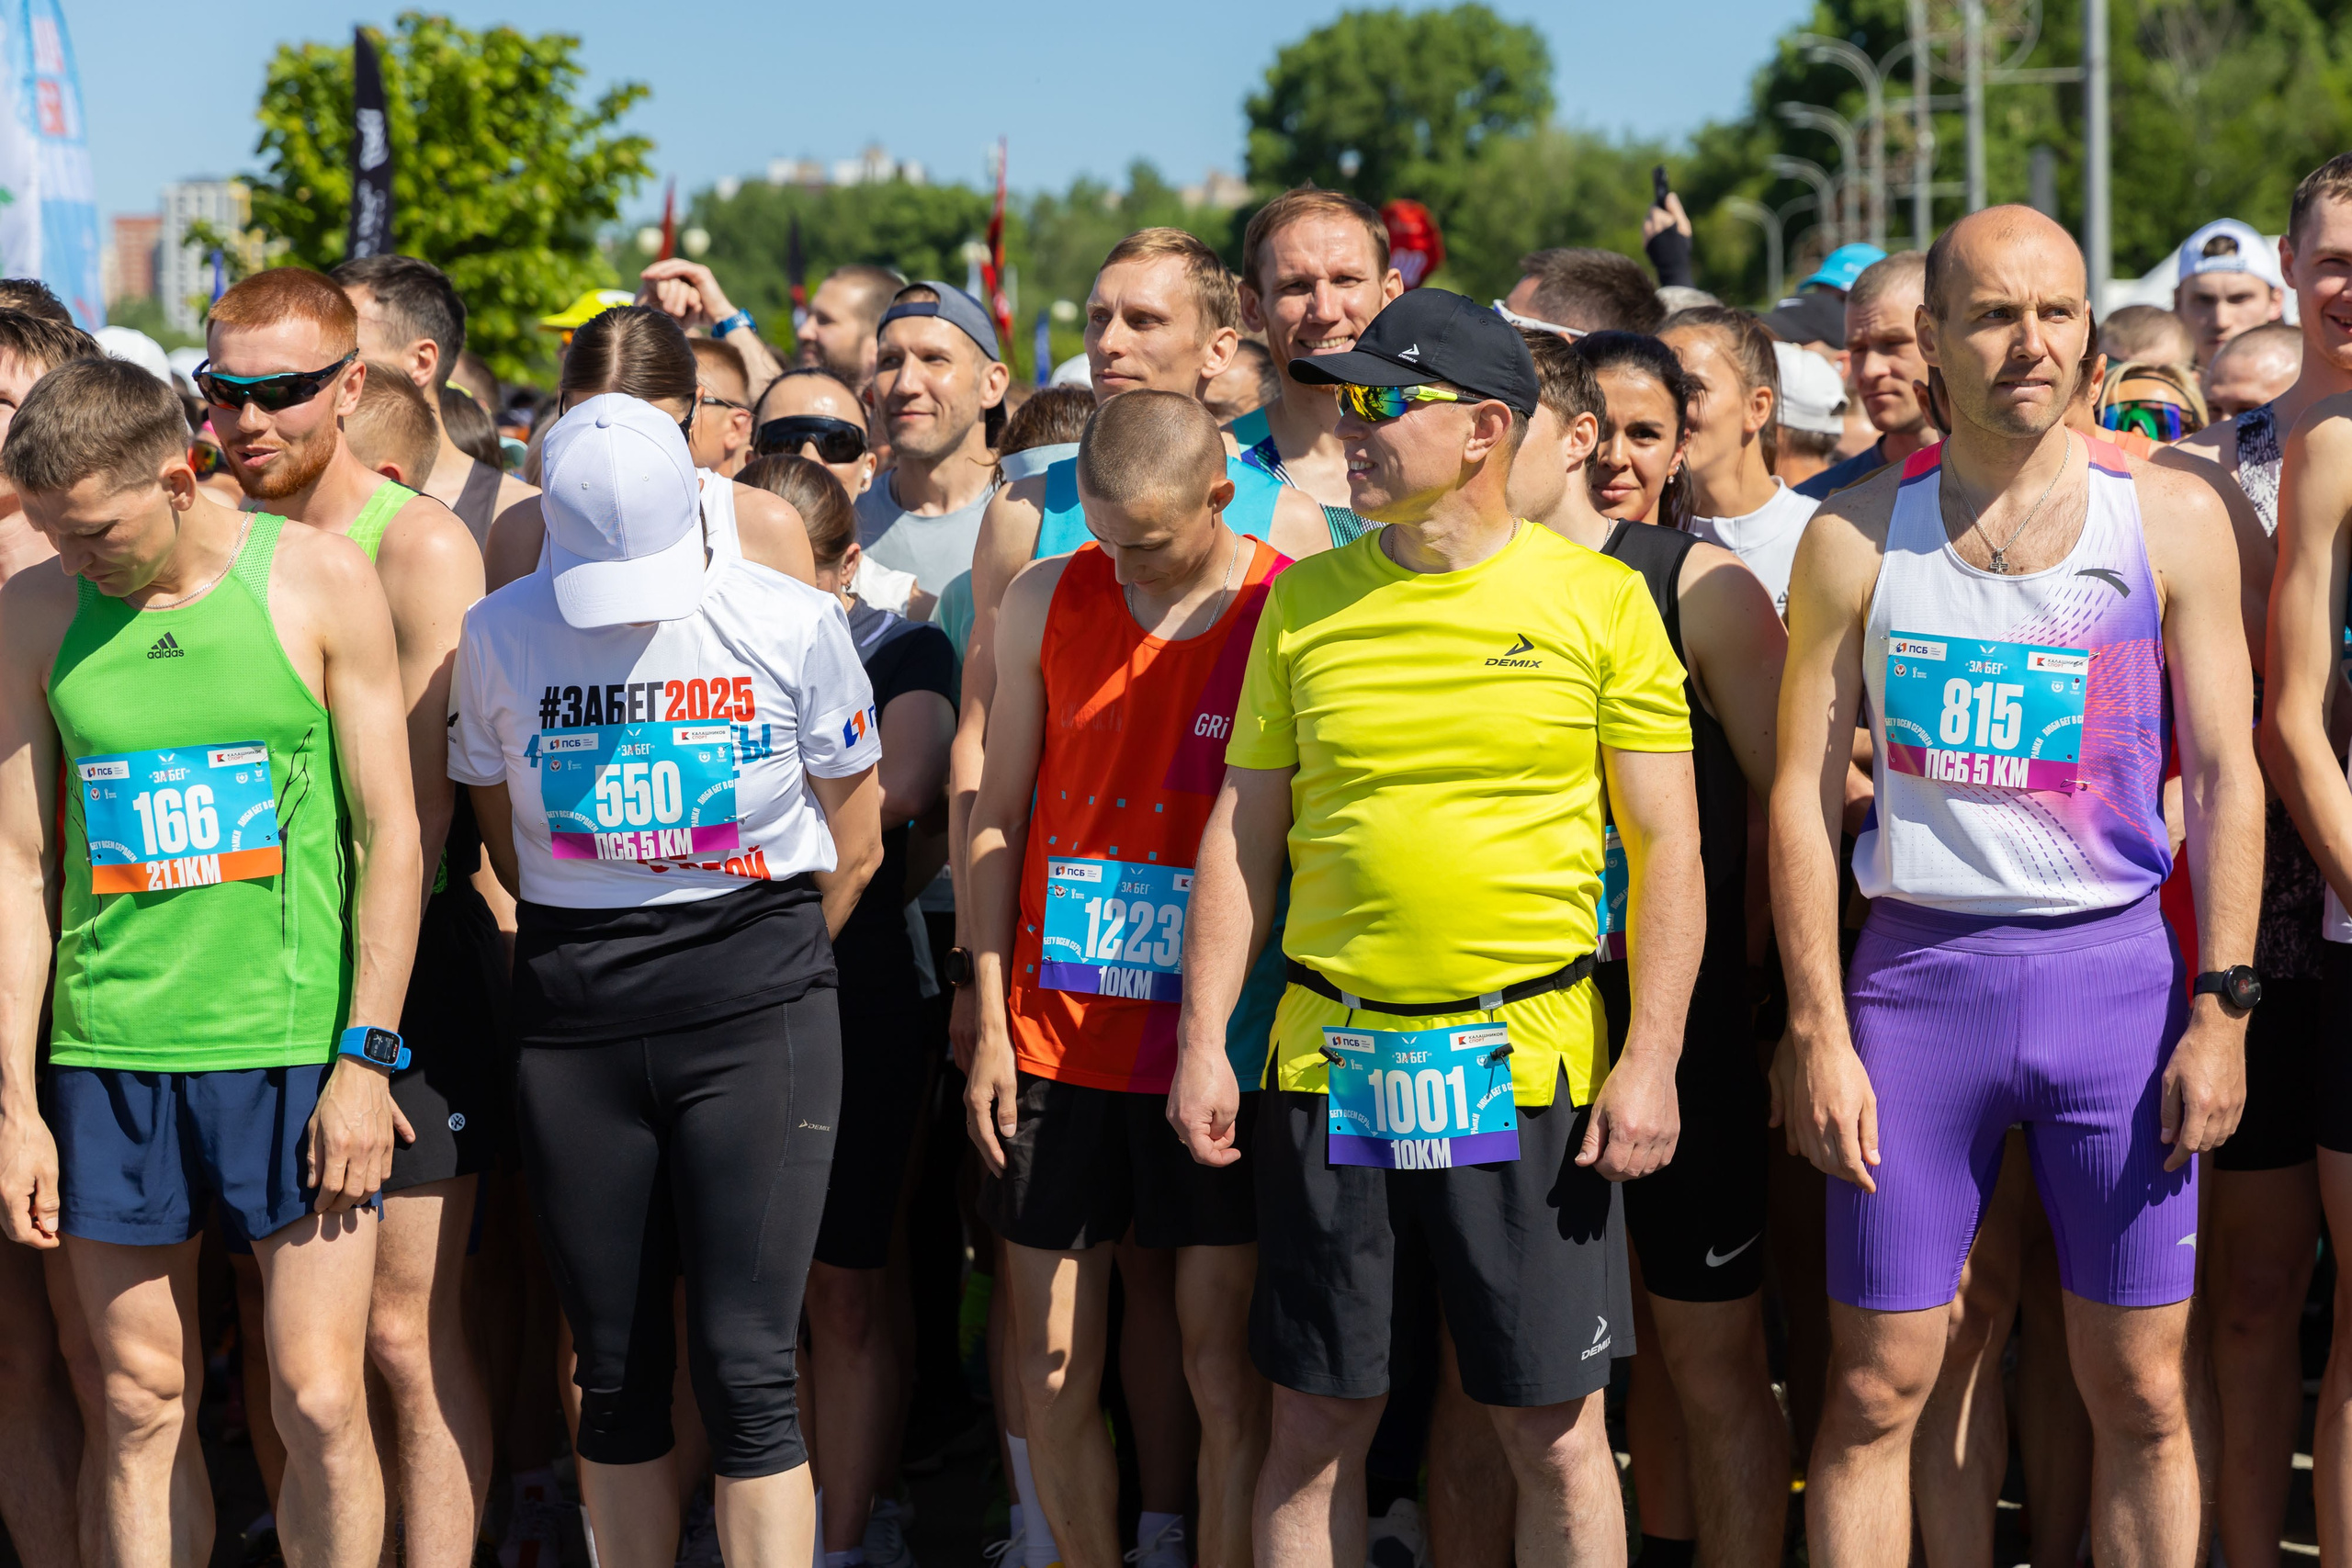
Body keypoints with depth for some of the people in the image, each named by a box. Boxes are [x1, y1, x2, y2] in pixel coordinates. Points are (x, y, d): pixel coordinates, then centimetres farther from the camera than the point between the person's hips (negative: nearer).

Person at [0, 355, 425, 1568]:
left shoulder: (318, 581, -2)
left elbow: (391, 832, -1)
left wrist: (364, 1058, -6)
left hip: (297, 1050, -2)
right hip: (108, 1053, 2)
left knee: (320, 1402, -5)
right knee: (142, 1405, 4)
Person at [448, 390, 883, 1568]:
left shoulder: (792, 624, -4)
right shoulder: (502, 634, 0)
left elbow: (854, 850, 7)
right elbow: (506, 843, 12)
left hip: (757, 1021, -2)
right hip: (572, 1028, 2)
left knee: (743, 1366, -8)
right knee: (614, 1369, 7)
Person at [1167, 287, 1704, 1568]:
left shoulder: (1599, 600, -1)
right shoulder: (1305, 600, 7)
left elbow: (1668, 846, -1)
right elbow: (1242, 835, 10)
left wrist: (1652, 1058, -8)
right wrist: (1201, 1042, 4)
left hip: (1527, 1063, -2)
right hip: (1327, 1061, 3)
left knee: (1555, 1431, 2)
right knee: (1315, 1425, 7)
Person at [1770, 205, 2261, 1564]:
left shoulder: (2171, 517, 2)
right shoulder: (1858, 537, 3)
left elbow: (2227, 775, 3)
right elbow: (1805, 793, 4)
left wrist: (2222, 1007, -5)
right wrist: (1818, 1033, -3)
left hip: (2116, 967, 0)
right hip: (1917, 968, 0)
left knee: (2145, 1398, 4)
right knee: (1874, 1393, 2)